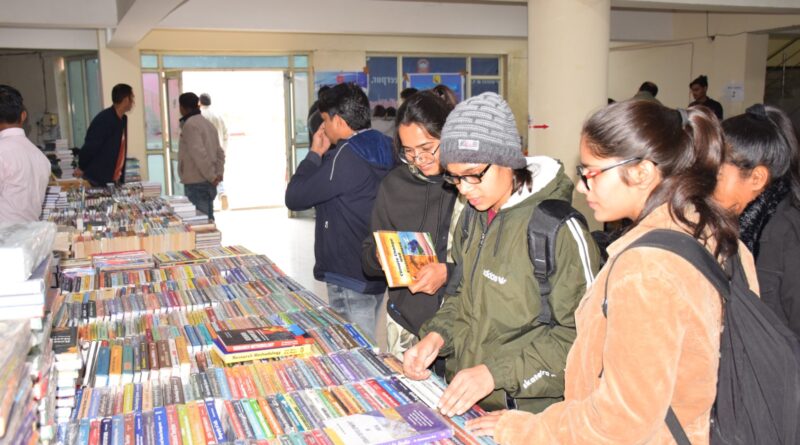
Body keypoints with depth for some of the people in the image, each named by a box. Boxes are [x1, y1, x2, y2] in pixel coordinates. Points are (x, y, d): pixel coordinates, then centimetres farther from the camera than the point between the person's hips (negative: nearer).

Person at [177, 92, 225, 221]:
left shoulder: (190, 125, -12)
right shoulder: (208, 123, 16)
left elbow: (199, 154, -21)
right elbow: (220, 153, 16)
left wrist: (212, 177, -17)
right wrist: (219, 174, 7)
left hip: (196, 183, -9)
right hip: (208, 183, 9)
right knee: (207, 219, 14)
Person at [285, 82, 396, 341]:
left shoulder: (346, 156, -20)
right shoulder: (383, 148, 8)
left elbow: (294, 199, -16)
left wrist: (314, 154, -6)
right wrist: (323, 156, 7)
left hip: (350, 279, -9)